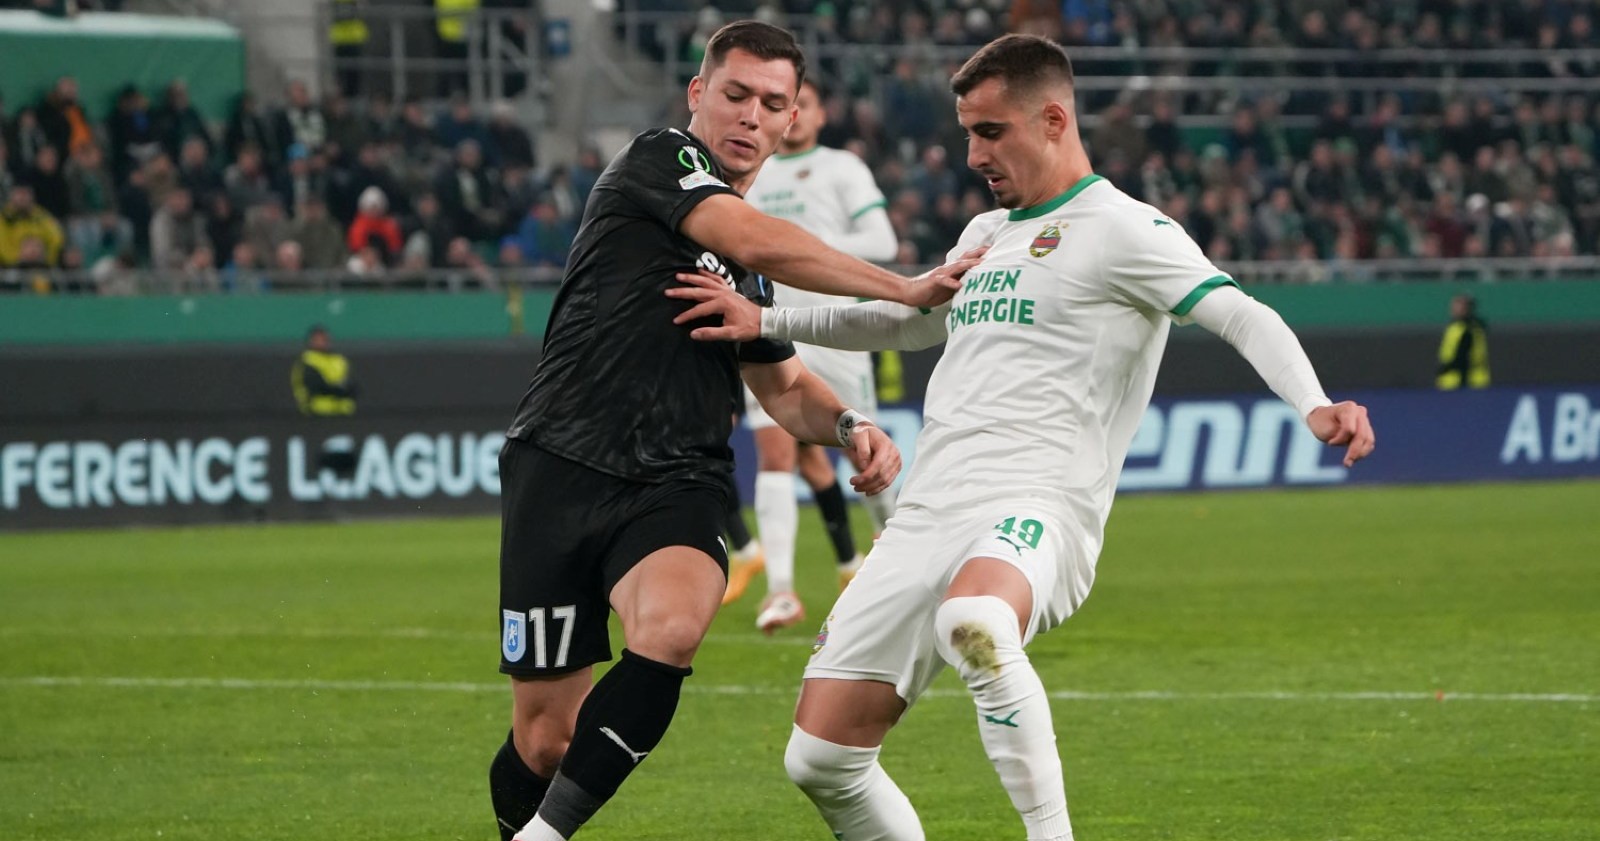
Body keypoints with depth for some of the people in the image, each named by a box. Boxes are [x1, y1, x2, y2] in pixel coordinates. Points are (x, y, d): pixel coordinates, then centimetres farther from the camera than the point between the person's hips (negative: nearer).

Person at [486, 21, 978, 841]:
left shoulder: (753, 265, 19)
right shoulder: (657, 159, -2)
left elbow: (782, 386, 31)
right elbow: (756, 242, -18)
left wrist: (847, 426, 9)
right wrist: (905, 289, -19)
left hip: (675, 486, 4)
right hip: (562, 467, -4)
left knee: (670, 628, -30)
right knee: (545, 737, -3)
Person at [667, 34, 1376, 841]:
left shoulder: (1119, 229, -1)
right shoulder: (986, 234, 24)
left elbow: (1243, 317, -13)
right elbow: (905, 320, 42)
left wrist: (1313, 405, -32)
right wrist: (766, 322, 35)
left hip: (1033, 510, -8)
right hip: (927, 515, 8)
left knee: (974, 622, -43)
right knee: (820, 758, -1)